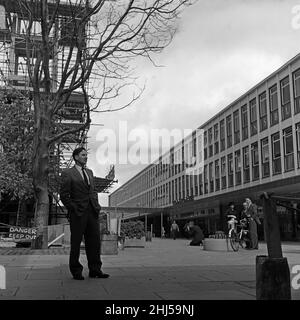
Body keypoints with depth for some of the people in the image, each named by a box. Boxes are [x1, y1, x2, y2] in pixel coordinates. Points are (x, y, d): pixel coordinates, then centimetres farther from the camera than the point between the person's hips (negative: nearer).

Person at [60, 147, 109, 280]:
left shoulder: (89, 172, 18)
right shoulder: (68, 173, -2)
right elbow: (64, 195, -5)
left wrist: (97, 205, 10)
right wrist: (73, 209, -9)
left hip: (92, 212, 6)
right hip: (78, 214, -6)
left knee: (94, 241, 7)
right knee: (76, 243, 4)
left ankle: (95, 270, 16)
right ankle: (76, 271, 16)